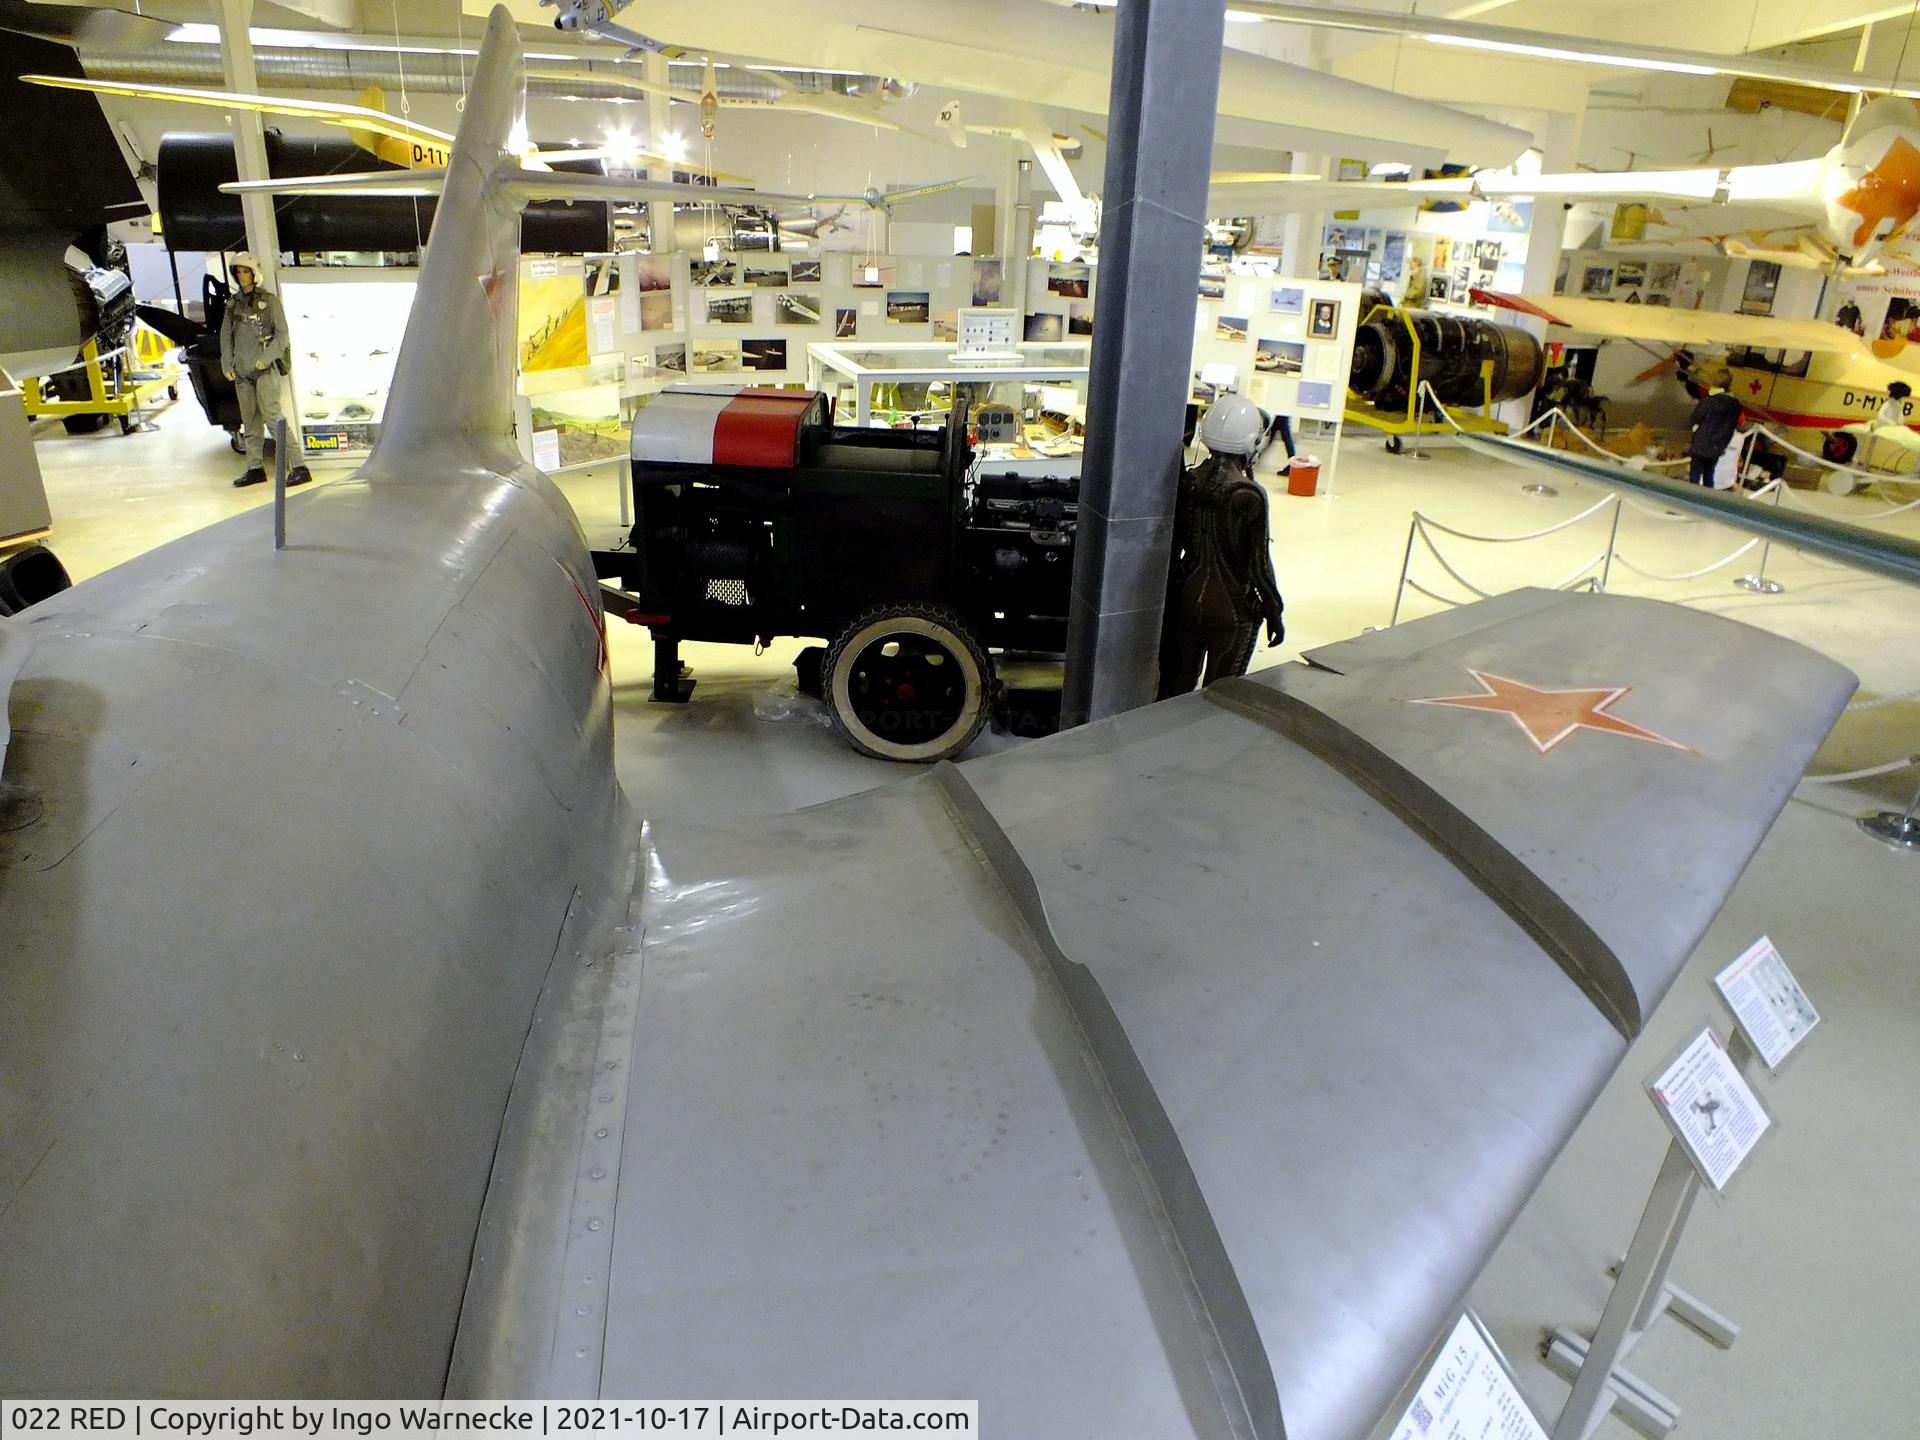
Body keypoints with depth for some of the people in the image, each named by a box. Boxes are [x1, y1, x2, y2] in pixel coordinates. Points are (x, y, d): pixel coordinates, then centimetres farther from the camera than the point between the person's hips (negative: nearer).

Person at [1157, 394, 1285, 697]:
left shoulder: (1186, 481, -5)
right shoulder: (1250, 496, -20)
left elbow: (1172, 547, 3)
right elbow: (1259, 563, -14)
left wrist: (1173, 595, 16)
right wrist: (1274, 613, -2)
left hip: (1189, 601, 5)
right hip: (1232, 609, -5)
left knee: (1180, 684, 19)